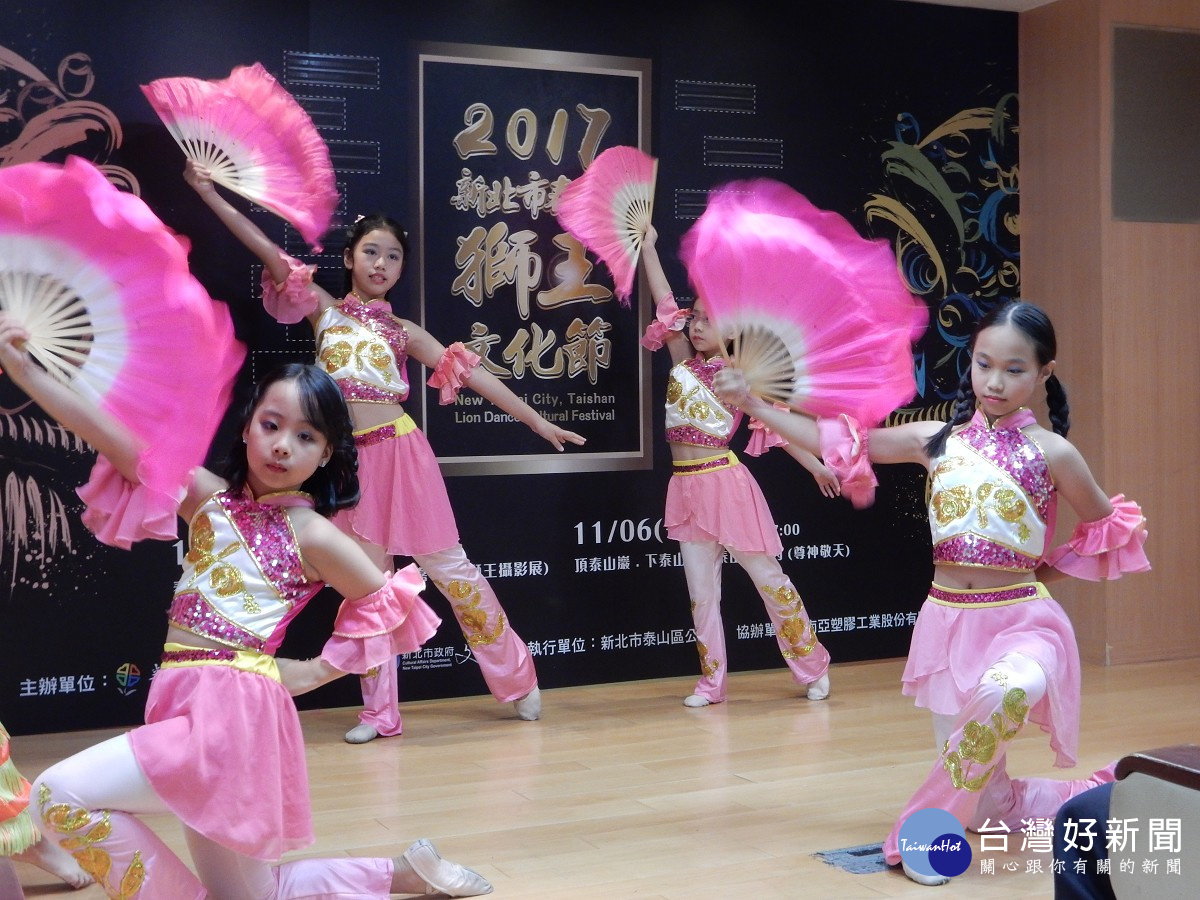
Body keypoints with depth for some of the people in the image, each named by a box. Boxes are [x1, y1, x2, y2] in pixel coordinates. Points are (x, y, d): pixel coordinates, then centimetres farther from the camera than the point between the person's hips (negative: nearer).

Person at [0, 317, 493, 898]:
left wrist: (314, 673, 0)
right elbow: (115, 439, -1)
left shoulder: (313, 535, -5)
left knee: (58, 797, -16)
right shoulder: (208, 496, 7)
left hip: (232, 711, -6)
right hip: (188, 703, 6)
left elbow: (393, 608, 2)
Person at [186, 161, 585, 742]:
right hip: (353, 460, 1)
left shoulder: (403, 332, 7)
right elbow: (268, 252, 1)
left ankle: (515, 675, 18)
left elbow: (472, 374, 4)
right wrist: (208, 192, -4)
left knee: (445, 565, 3)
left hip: (400, 453, -1)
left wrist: (536, 421, 2)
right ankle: (379, 711, 13)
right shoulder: (324, 310, 7)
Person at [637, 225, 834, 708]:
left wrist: (816, 465, -5)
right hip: (686, 488, 4)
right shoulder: (684, 365, 7)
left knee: (767, 577, 3)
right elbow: (666, 306, 5)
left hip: (725, 483, -4)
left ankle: (813, 666, 16)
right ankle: (712, 681, 16)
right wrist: (648, 247, 6)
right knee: (701, 589, 7)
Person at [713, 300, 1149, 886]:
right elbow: (837, 443, 6)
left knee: (1008, 692, -41)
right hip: (948, 623, 4)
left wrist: (1043, 573, 5)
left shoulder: (1051, 452, -5)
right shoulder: (937, 440, 3)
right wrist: (752, 404, 1)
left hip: (1022, 622, -3)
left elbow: (1109, 531, 8)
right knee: (989, 805, 6)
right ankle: (1090, 795, 36)